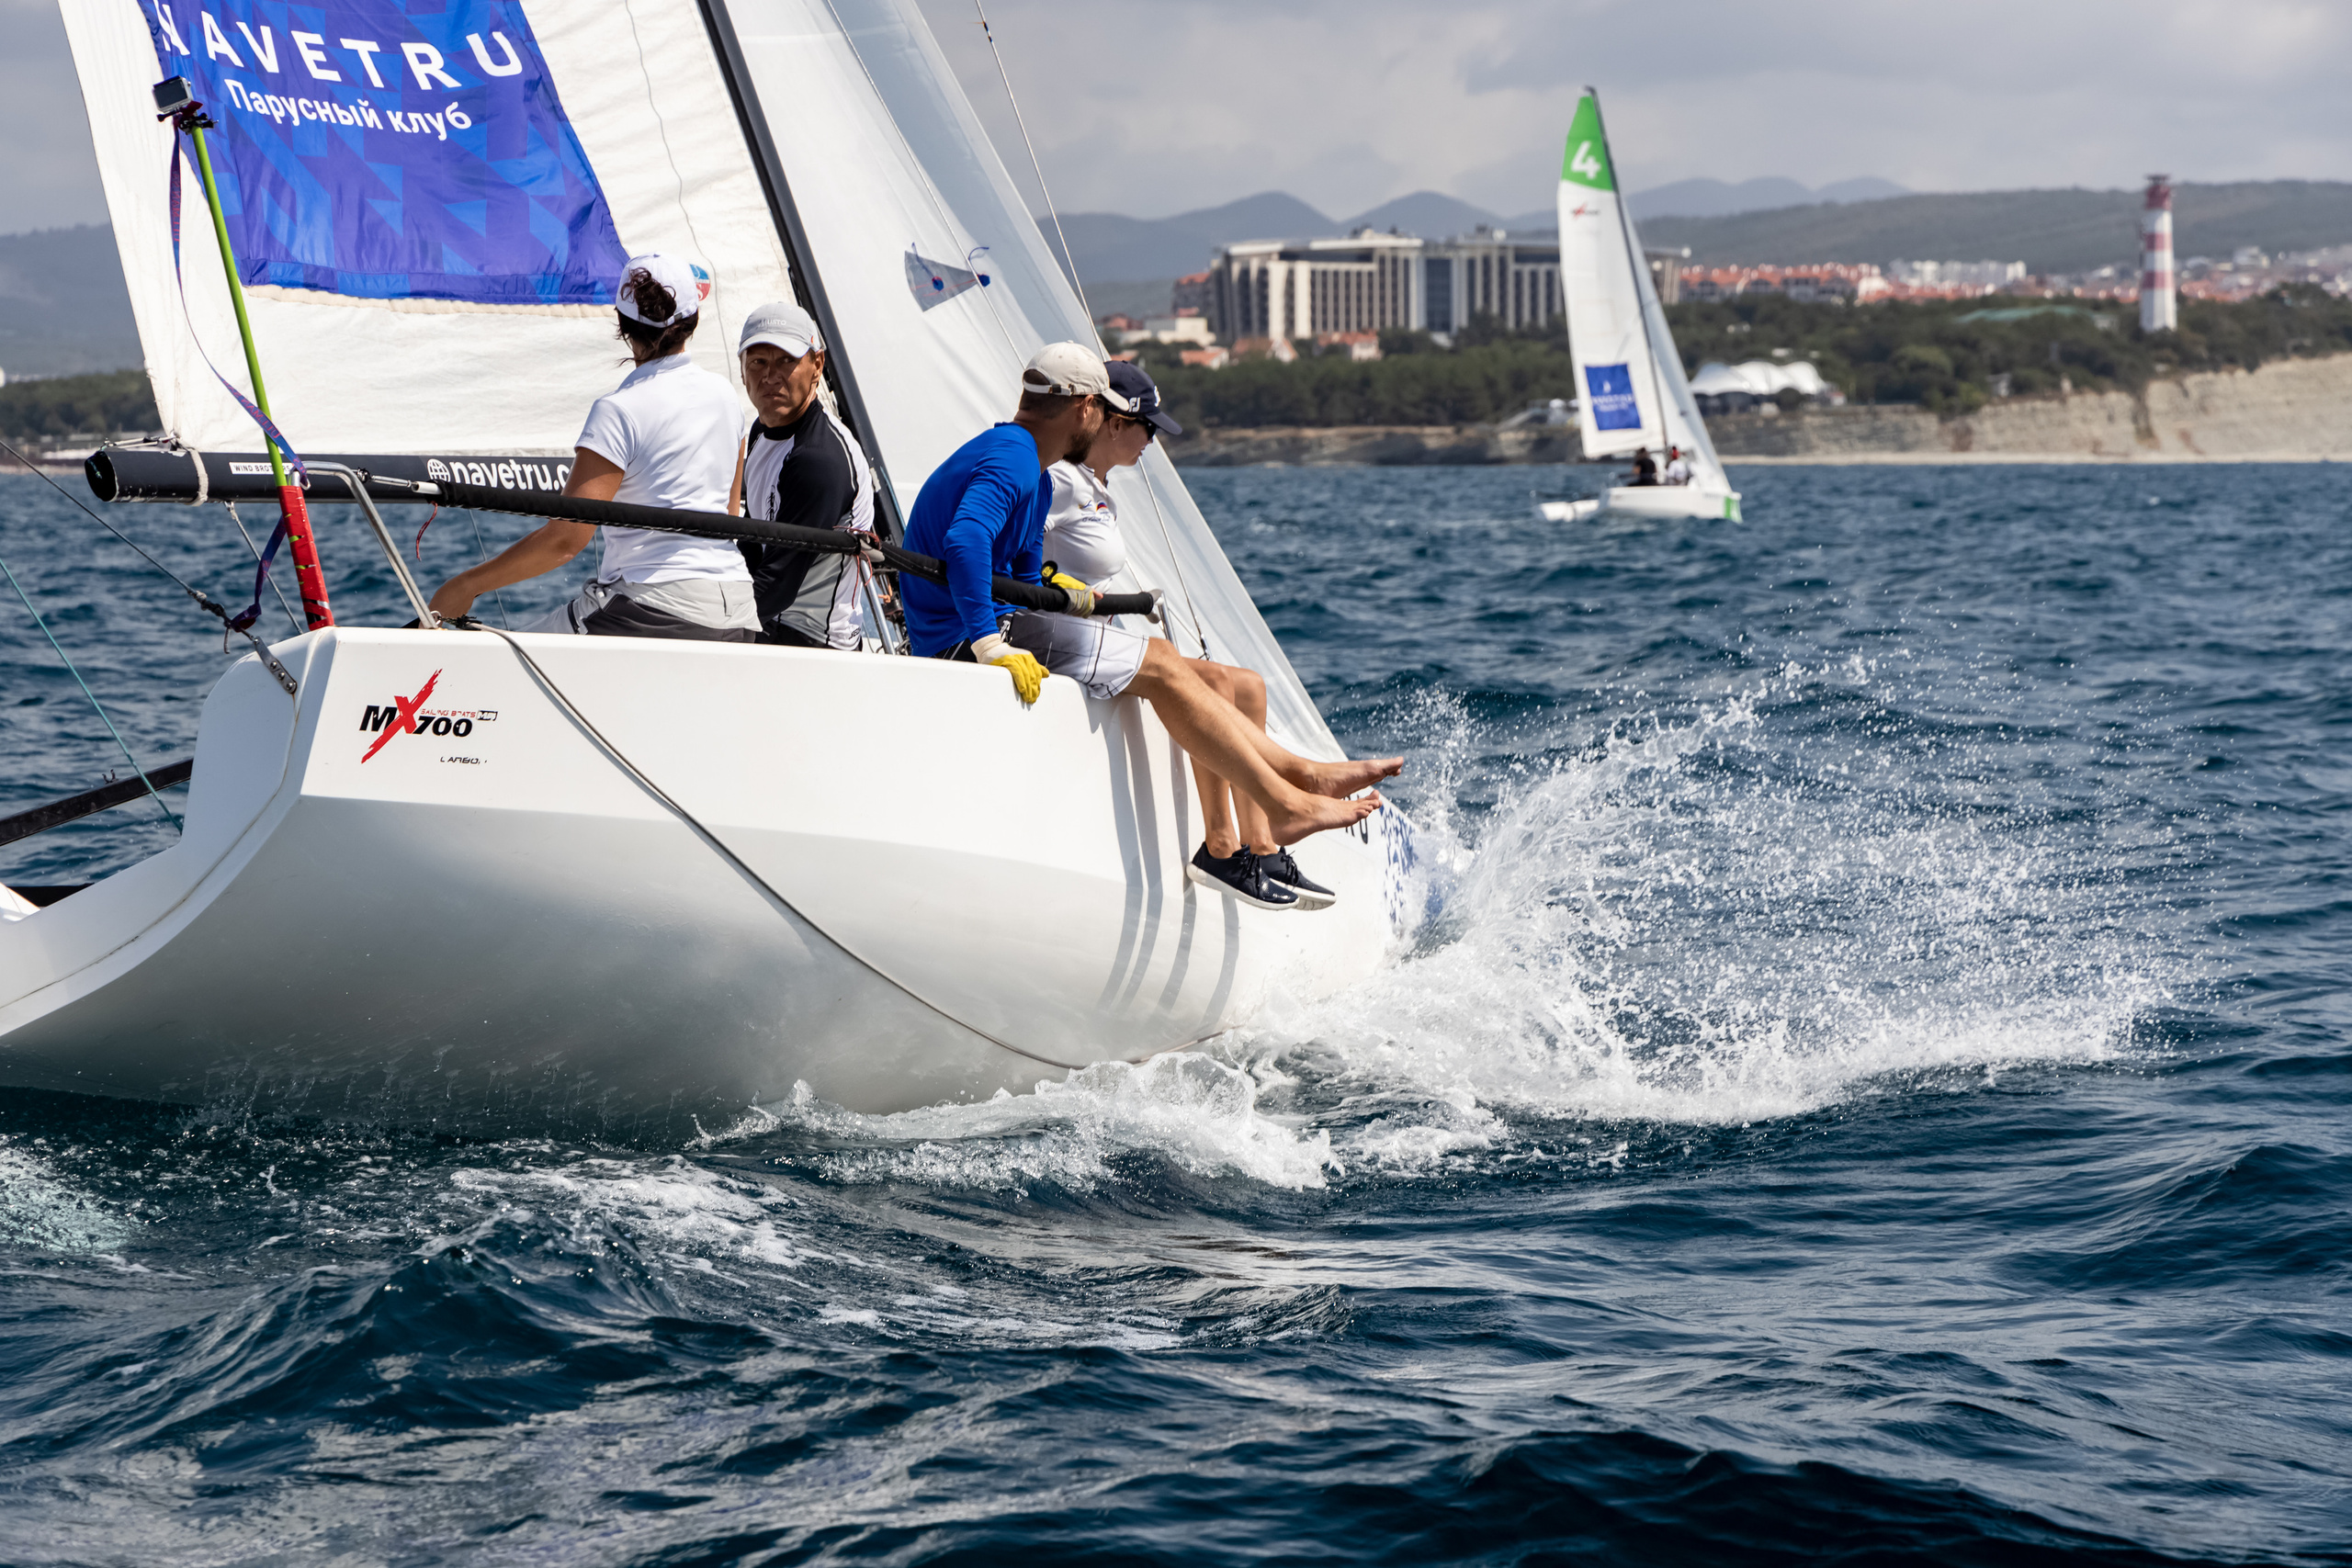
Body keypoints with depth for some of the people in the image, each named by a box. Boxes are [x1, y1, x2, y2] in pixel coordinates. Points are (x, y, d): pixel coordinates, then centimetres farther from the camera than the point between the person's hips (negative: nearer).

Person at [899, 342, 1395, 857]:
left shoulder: (1032, 476, 20)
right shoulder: (1010, 462, -16)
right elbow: (964, 543, -33)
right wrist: (993, 648, -37)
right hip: (961, 642, -11)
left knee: (1161, 663, 8)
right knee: (1157, 664, -12)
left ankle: (1301, 774, 7)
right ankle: (1285, 806, -12)